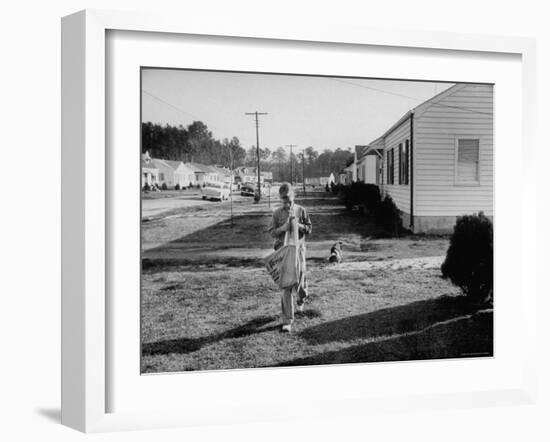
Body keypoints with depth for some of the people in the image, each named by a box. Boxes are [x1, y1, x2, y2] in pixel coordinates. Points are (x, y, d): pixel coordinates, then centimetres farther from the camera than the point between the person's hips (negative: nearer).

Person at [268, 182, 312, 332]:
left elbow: (309, 229, 4)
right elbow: (272, 232, 3)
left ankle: (301, 299, 46)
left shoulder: (300, 210, 3)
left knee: (299, 279, 6)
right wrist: (282, 228, -16)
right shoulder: (277, 213, 2)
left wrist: (297, 224, -14)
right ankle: (287, 321, -3)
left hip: (298, 248, 1)